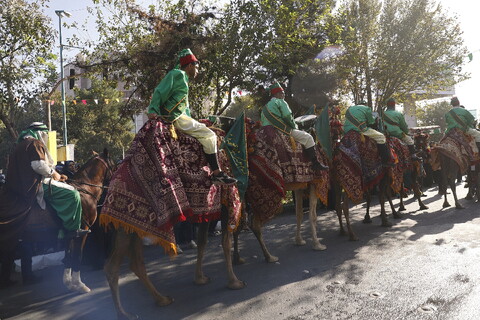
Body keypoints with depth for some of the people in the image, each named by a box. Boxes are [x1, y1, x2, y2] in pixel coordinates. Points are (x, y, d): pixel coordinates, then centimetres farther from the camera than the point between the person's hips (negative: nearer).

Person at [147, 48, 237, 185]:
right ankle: (217, 174, -12)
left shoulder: (183, 78, 25)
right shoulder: (177, 74, -5)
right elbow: (159, 91, -13)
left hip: (180, 117, 11)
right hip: (175, 117, -11)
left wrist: (192, 122, 15)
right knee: (209, 135, -13)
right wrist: (153, 110, -23)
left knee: (206, 131, 17)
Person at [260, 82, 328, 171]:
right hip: (282, 131, -9)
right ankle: (315, 163, -8)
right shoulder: (280, 102, -2)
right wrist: (295, 126, 5)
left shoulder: (265, 106, 23)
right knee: (308, 138, -3)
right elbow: (287, 117, -12)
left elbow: (262, 122, 21)